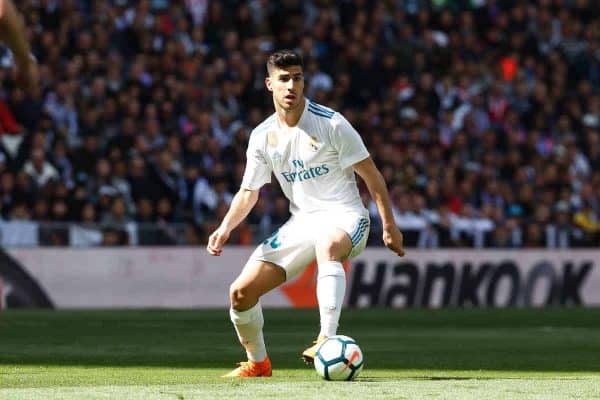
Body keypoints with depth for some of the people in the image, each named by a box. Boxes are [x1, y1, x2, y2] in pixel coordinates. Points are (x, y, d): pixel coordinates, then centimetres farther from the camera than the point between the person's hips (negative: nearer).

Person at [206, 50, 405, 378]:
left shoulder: (330, 123, -10)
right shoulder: (262, 136, 4)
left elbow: (371, 175, -5)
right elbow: (249, 191, 12)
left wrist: (389, 226, -8)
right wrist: (225, 228, -4)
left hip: (344, 216, -5)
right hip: (300, 222, 5)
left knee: (329, 245, -44)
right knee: (241, 291, -3)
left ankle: (327, 339, -51)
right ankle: (257, 362, 21)